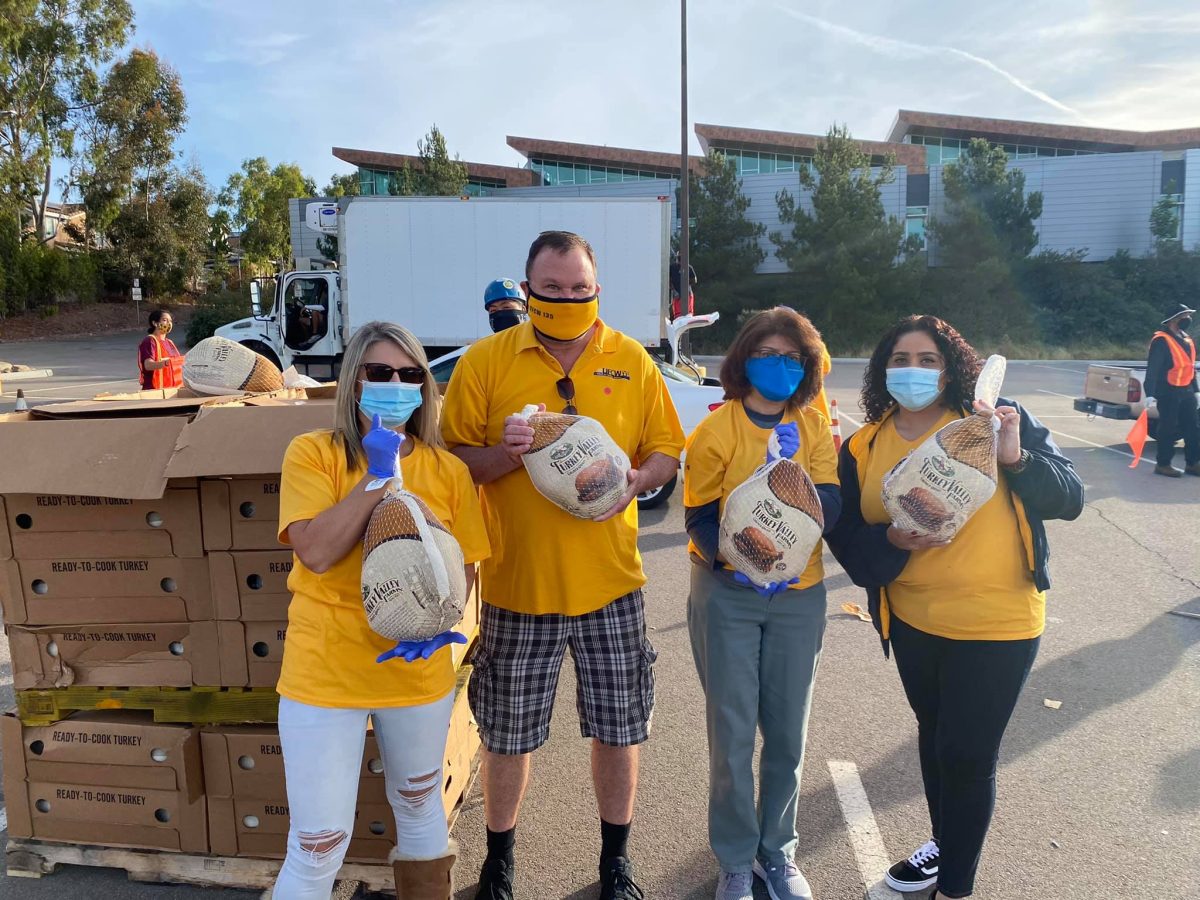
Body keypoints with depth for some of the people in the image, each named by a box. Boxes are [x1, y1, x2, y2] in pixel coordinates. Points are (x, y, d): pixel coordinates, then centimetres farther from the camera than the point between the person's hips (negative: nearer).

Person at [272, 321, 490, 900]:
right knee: (317, 849, 2)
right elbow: (316, 552, -21)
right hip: (325, 674, -3)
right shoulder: (312, 453, -9)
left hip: (419, 672, 3)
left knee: (420, 810, 24)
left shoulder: (448, 470, -1)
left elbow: (463, 565, 3)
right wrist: (379, 476, -20)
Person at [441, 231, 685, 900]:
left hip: (611, 582, 2)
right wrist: (504, 453, -22)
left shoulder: (633, 362, 2)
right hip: (518, 583, -1)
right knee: (508, 734, 13)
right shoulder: (485, 362, -3)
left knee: (619, 729, 13)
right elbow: (452, 461, -2)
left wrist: (635, 480, -14)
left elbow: (666, 451, 7)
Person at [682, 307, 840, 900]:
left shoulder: (813, 425, -1)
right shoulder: (716, 430, -9)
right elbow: (699, 518, -7)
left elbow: (832, 506, -9)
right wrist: (732, 556, -25)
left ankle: (777, 851, 32)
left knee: (788, 732, 12)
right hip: (727, 594, -3)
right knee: (733, 732, 4)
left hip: (799, 593, 3)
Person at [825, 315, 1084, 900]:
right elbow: (844, 533, 0)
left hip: (997, 624, -4)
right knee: (934, 736, 22)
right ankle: (945, 843, 48)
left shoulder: (995, 419, -8)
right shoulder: (863, 448, 0)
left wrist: (1016, 458, -25)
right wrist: (892, 542, -19)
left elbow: (1068, 498, -8)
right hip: (912, 621, 4)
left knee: (966, 754, 4)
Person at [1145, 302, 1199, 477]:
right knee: (1168, 429, -2)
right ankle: (1163, 464, 8)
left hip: (1186, 391, 8)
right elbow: (1152, 369, -18)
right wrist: (1150, 394, -23)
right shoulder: (1161, 340, -13)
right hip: (1168, 392, -8)